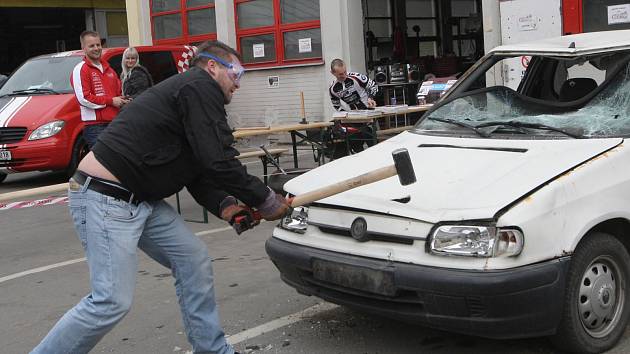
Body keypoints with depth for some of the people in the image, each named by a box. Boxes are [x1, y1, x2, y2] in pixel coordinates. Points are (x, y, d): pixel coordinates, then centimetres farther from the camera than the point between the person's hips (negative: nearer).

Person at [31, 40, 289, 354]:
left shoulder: (191, 93, 19)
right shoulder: (201, 86, -12)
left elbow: (198, 173, 16)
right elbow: (218, 162, -19)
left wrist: (223, 205, -1)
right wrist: (265, 200, -8)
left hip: (140, 199, 11)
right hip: (105, 198, -11)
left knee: (194, 261, 9)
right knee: (112, 302, -11)